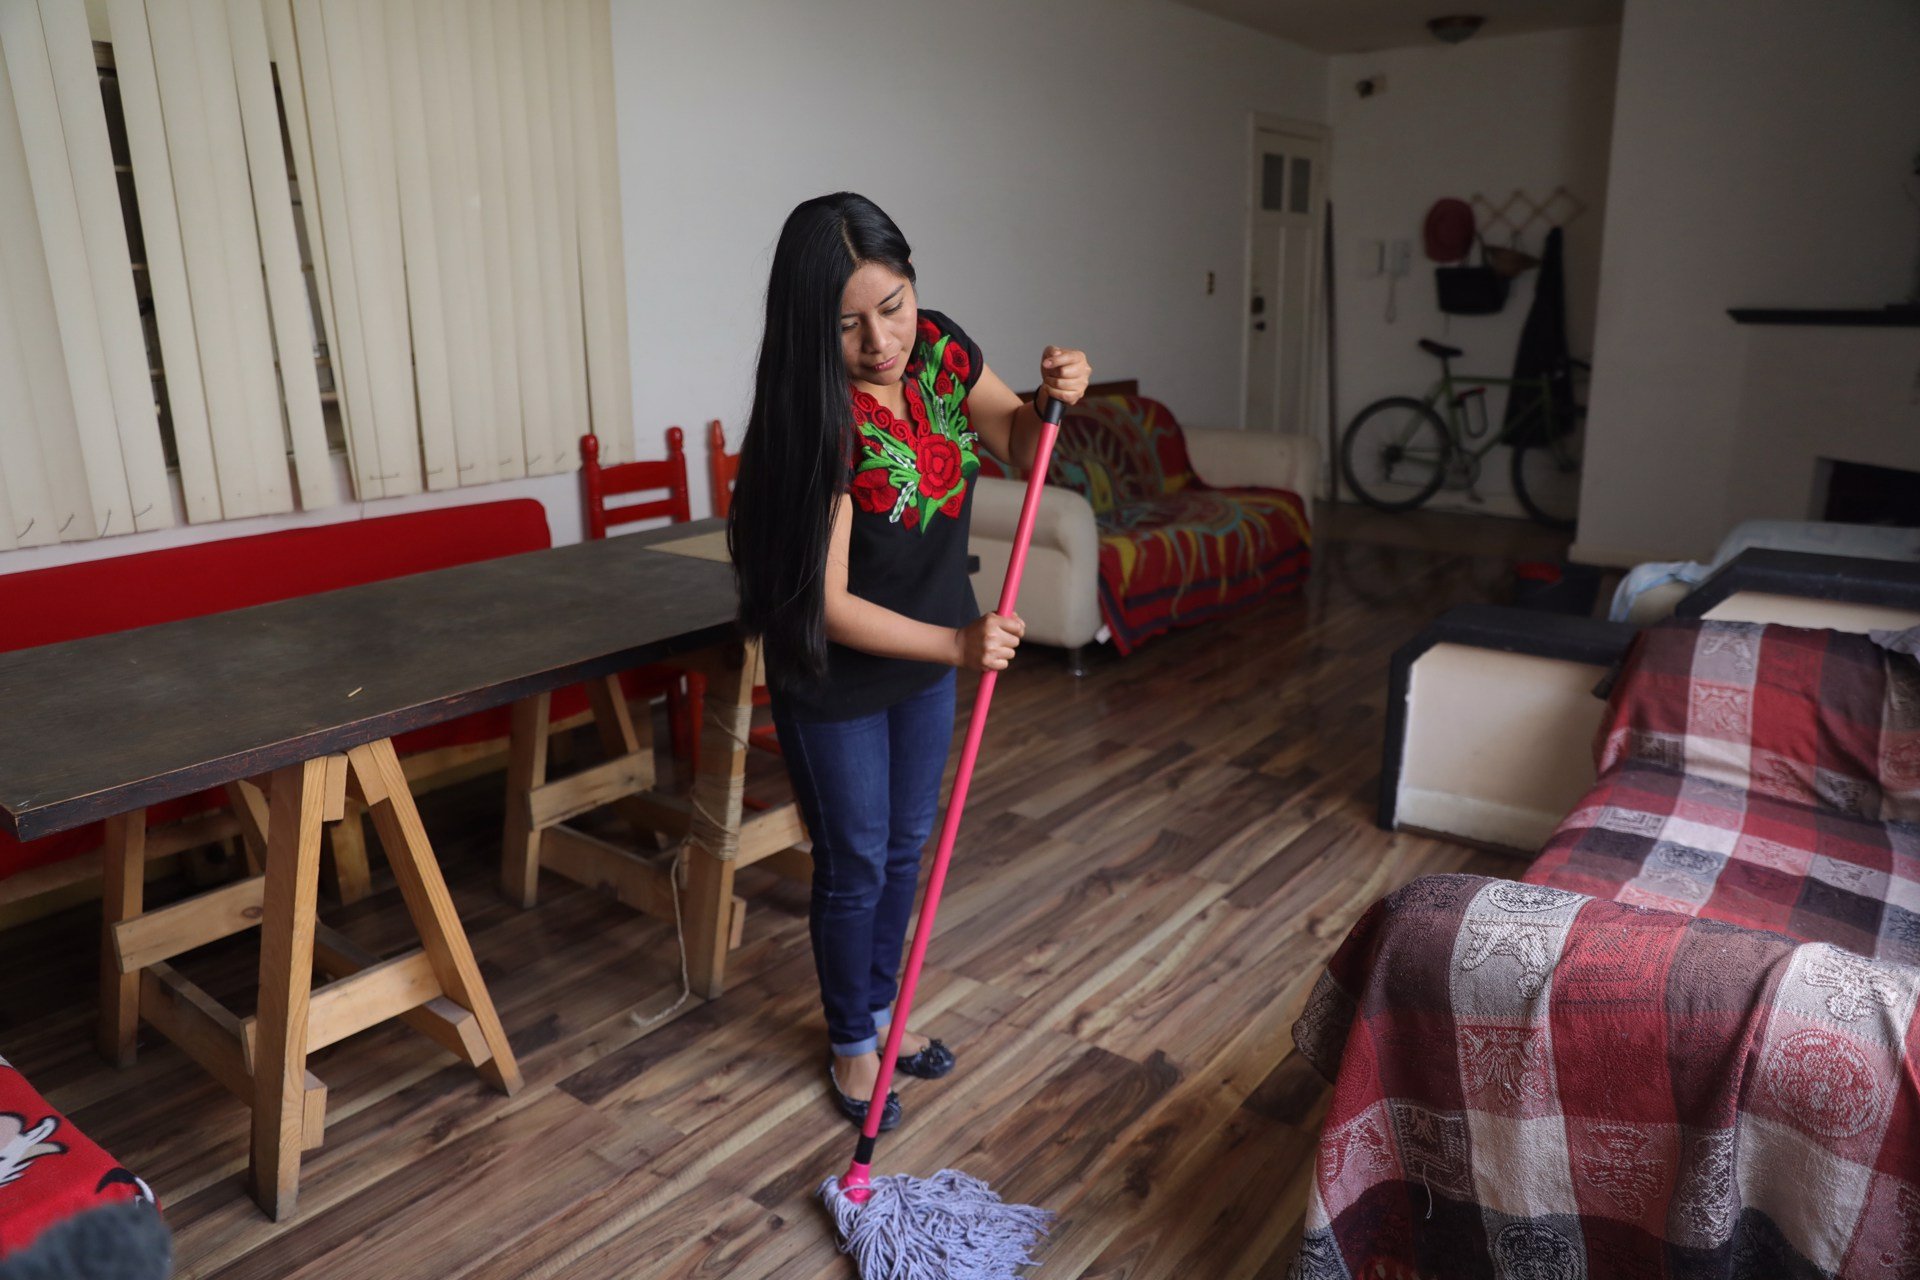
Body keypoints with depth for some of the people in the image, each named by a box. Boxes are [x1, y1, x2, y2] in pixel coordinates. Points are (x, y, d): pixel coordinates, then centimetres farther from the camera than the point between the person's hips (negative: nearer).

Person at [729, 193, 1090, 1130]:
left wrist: (1053, 401, -17)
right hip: (835, 678, -6)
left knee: (907, 844, 20)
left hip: (928, 659, 6)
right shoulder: (818, 418, -29)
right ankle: (852, 1044, 35)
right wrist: (958, 644, -38)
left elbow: (1019, 448, 4)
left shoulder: (940, 349, -11)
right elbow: (826, 602, -29)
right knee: (854, 865, 10)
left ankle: (879, 1010, 43)